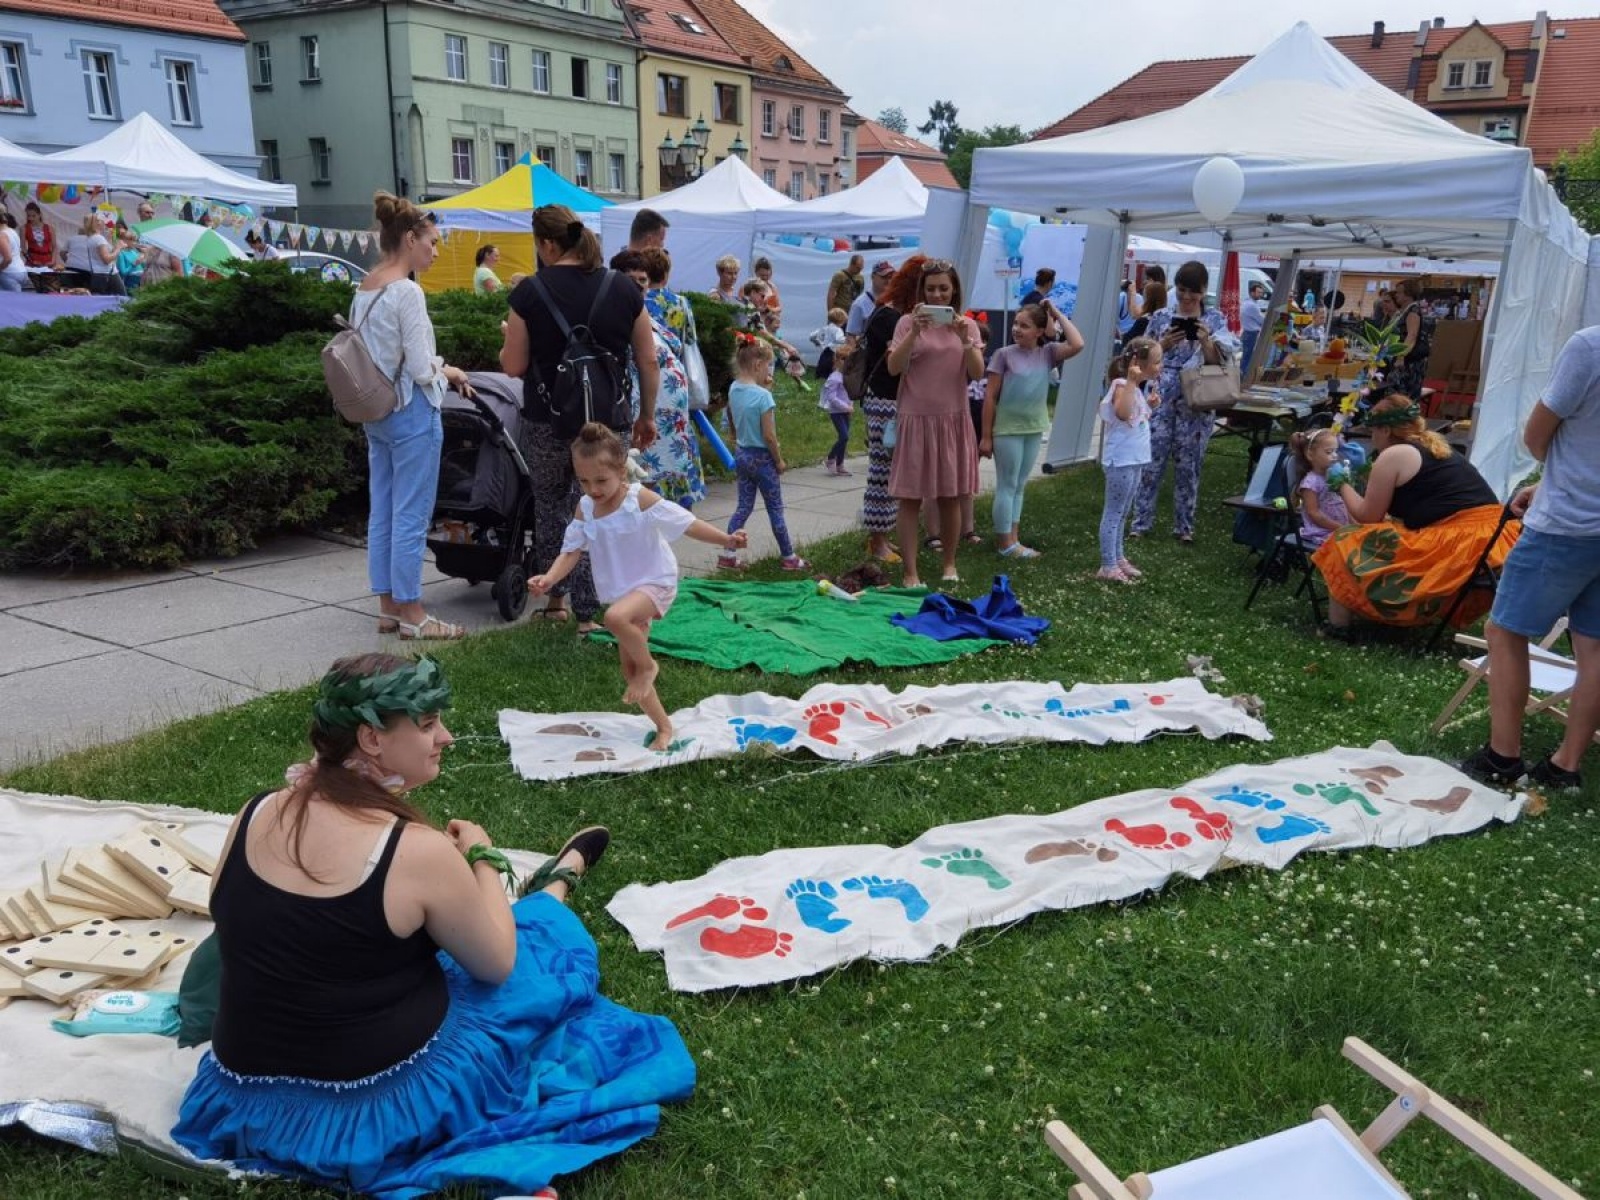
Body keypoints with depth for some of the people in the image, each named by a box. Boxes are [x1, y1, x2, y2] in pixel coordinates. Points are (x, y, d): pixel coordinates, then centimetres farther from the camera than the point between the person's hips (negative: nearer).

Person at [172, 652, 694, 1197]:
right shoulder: (418, 850, -25)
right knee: (552, 947, 15)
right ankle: (557, 885, 47)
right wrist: (483, 859, 6)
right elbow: (497, 964, -9)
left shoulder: (256, 815, -8)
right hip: (377, 1117, -6)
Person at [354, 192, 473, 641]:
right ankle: (411, 615, 6)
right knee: (411, 517, -2)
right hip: (412, 413, -9)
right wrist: (446, 371, 3)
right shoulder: (407, 292, -17)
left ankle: (389, 606, 22)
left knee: (382, 512, 12)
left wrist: (440, 369, 12)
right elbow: (421, 369, -17)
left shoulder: (364, 289, 10)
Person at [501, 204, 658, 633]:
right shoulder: (623, 289, -1)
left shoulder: (530, 291, -7)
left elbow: (513, 366, -4)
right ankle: (587, 614, 6)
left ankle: (557, 598, 29)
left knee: (550, 506, 20)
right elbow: (649, 363, 2)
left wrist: (509, 339, 17)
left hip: (549, 422, -1)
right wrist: (647, 416, 13)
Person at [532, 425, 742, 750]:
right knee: (629, 671, 10)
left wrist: (724, 539, -24)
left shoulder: (640, 499, -16)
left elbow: (685, 522, -15)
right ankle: (664, 727, 27)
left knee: (616, 617, -38)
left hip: (655, 583, -7)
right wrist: (549, 578, -20)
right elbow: (571, 550, -2)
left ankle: (648, 666, -10)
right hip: (622, 593, 7)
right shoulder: (585, 508, -1)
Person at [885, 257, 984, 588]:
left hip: (953, 420, 2)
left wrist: (964, 338, -19)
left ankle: (949, 563, 24)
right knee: (909, 497, -2)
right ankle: (910, 571, 3)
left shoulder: (966, 325, 5)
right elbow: (893, 368, -13)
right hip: (916, 419, -2)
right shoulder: (908, 322, -1)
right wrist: (914, 332, -23)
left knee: (951, 496, 9)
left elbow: (977, 373, -5)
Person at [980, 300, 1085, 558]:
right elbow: (990, 396, -8)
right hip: (1007, 430, -4)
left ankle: (1012, 540, 20)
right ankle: (1005, 543, 7)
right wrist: (986, 436, -10)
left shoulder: (1047, 353, 1)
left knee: (1019, 486, 12)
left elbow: (1077, 345, -16)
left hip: (1034, 430, 4)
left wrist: (1058, 315, -8)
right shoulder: (1004, 354, -9)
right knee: (1007, 486, 2)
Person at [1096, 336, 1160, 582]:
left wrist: (1149, 405, 10)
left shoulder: (1138, 388, 12)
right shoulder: (1122, 385, -18)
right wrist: (1131, 381, -41)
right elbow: (1123, 413, -39)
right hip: (1121, 460, -10)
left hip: (1134, 460, 10)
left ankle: (1117, 557, 28)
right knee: (1114, 512, -3)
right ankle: (1108, 565, 1)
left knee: (1122, 512, 17)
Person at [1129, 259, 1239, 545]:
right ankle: (1141, 521, 8)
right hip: (1161, 398, 0)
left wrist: (1205, 340, -16)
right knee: (1151, 460, 0)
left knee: (1188, 465, 6)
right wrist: (1164, 344, -10)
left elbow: (1218, 361, 1)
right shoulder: (1161, 317, 4)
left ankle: (1184, 525, 16)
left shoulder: (1215, 319, 4)